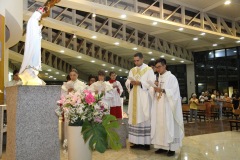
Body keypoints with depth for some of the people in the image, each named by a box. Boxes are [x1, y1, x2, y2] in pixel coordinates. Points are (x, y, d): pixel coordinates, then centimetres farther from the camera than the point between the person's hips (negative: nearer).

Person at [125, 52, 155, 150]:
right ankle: (137, 142, 11)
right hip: (134, 99, 5)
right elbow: (127, 83, 11)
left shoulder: (149, 70, 1)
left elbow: (152, 83, -7)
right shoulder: (132, 70, 16)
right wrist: (131, 83, -11)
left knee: (144, 118, -6)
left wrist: (140, 83, -17)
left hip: (144, 98, -5)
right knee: (134, 118, 4)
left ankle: (146, 143, 0)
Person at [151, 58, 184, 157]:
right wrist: (155, 89, -4)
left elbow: (174, 92, -14)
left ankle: (172, 148, 4)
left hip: (168, 106, -7)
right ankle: (162, 146, 13)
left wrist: (162, 90, -25)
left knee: (169, 125, -4)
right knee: (160, 125, 5)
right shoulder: (158, 79, 15)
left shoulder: (171, 77, -5)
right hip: (159, 106, 7)